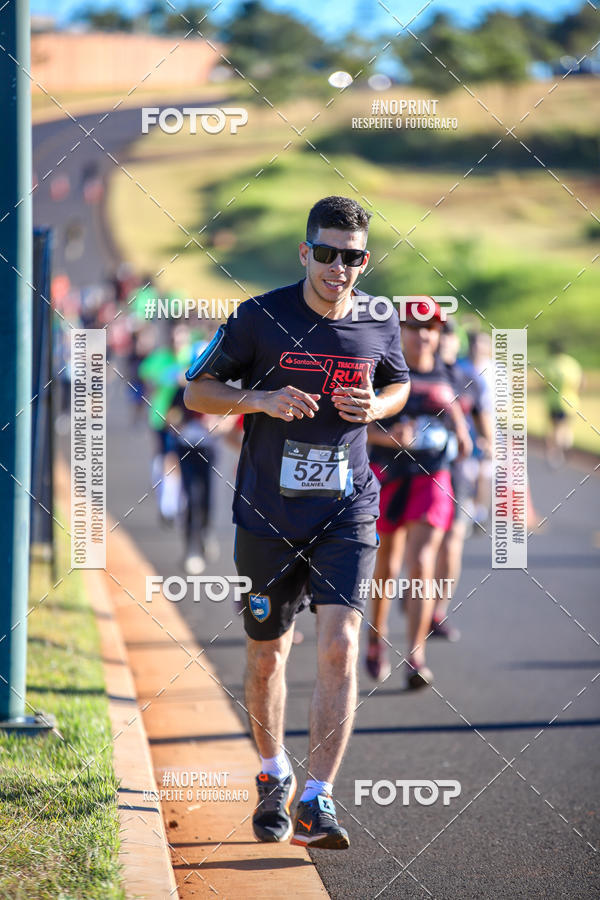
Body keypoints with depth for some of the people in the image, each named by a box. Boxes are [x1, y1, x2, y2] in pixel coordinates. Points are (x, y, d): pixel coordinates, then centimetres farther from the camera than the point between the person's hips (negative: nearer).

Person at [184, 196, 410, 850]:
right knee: (266, 656, 11)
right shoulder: (260, 318, -7)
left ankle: (317, 802, -14)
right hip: (268, 515, 0)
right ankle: (273, 776, 36)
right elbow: (197, 390, 1)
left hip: (346, 512, 0)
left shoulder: (379, 324, 0)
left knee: (339, 647, -16)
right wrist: (259, 399, -17)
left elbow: (398, 384, 20)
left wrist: (376, 405, -4)